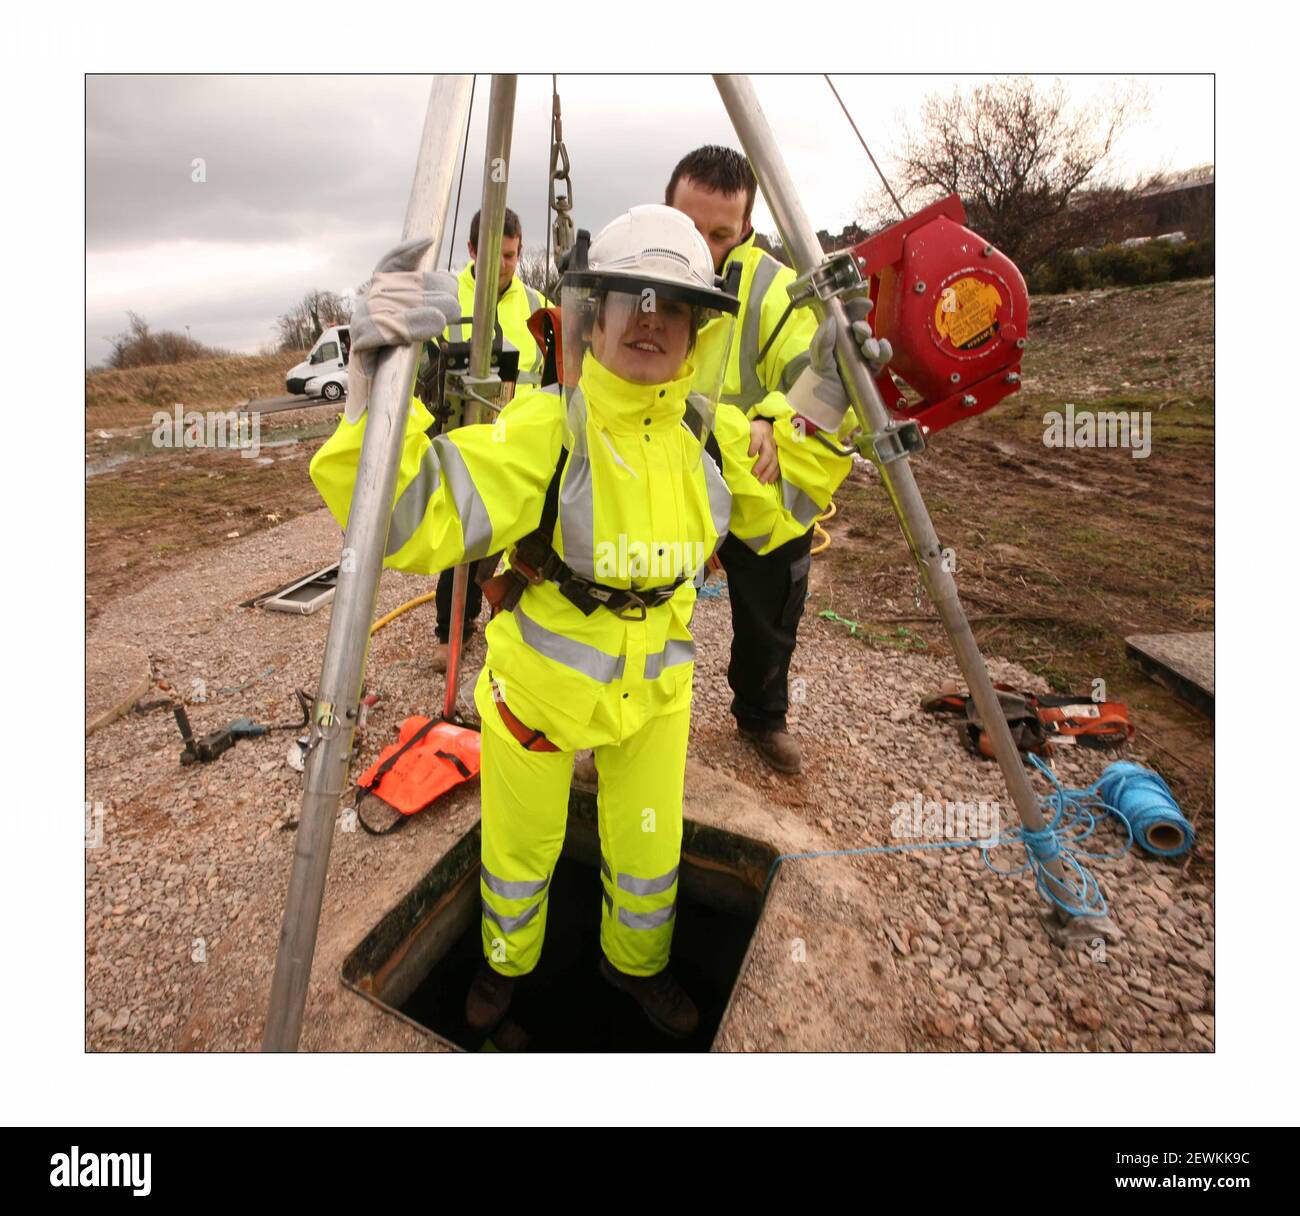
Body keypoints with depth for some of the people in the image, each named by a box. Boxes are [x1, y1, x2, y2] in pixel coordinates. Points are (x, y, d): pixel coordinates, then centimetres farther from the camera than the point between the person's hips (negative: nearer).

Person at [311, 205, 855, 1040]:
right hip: (540, 683, -3)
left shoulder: (715, 433, -8)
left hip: (656, 687, 4)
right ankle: (507, 962, 60)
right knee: (522, 851, 23)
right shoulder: (541, 428, -24)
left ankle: (639, 964, 60)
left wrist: (819, 421, -2)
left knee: (649, 851, 25)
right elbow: (412, 526, -31)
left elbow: (778, 513, 9)